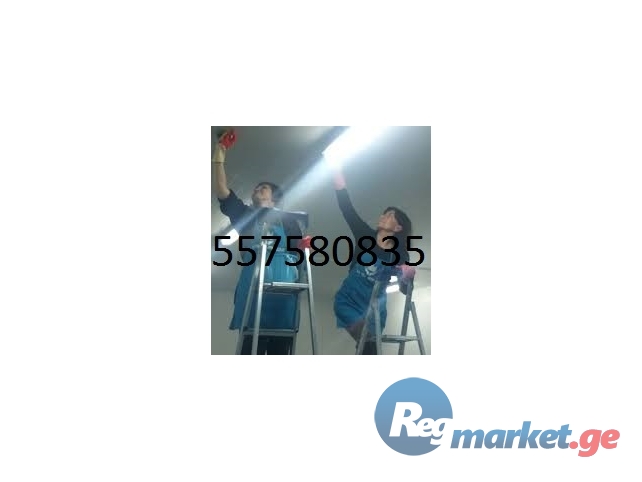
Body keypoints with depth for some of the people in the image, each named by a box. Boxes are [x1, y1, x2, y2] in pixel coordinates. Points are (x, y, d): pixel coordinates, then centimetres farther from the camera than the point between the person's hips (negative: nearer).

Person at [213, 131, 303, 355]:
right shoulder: (246, 215, 22)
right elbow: (221, 190, 12)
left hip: (284, 278, 0)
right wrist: (218, 156, 8)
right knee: (252, 340, -10)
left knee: (281, 343, -5)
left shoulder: (288, 221, 22)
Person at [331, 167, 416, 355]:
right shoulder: (365, 237, -5)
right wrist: (336, 169, -16)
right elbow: (346, 206, -10)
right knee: (368, 342, -20)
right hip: (349, 302, -2)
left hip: (375, 307, 2)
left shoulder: (399, 255, -5)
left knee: (368, 346, 5)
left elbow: (405, 289, -6)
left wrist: (407, 276, -31)